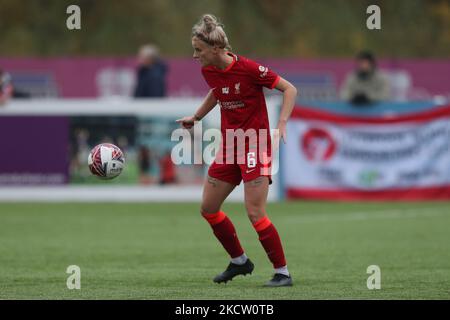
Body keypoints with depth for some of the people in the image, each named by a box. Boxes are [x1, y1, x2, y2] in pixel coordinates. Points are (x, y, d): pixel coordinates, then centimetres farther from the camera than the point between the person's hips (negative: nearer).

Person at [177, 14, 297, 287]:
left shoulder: (248, 69, -20)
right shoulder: (209, 71, 1)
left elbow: (290, 89, -14)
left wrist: (281, 125, -24)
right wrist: (196, 117, 25)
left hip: (255, 144, -8)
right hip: (229, 146, 8)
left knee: (255, 213, -13)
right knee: (208, 208, 8)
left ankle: (283, 272, -2)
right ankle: (240, 261, 26)